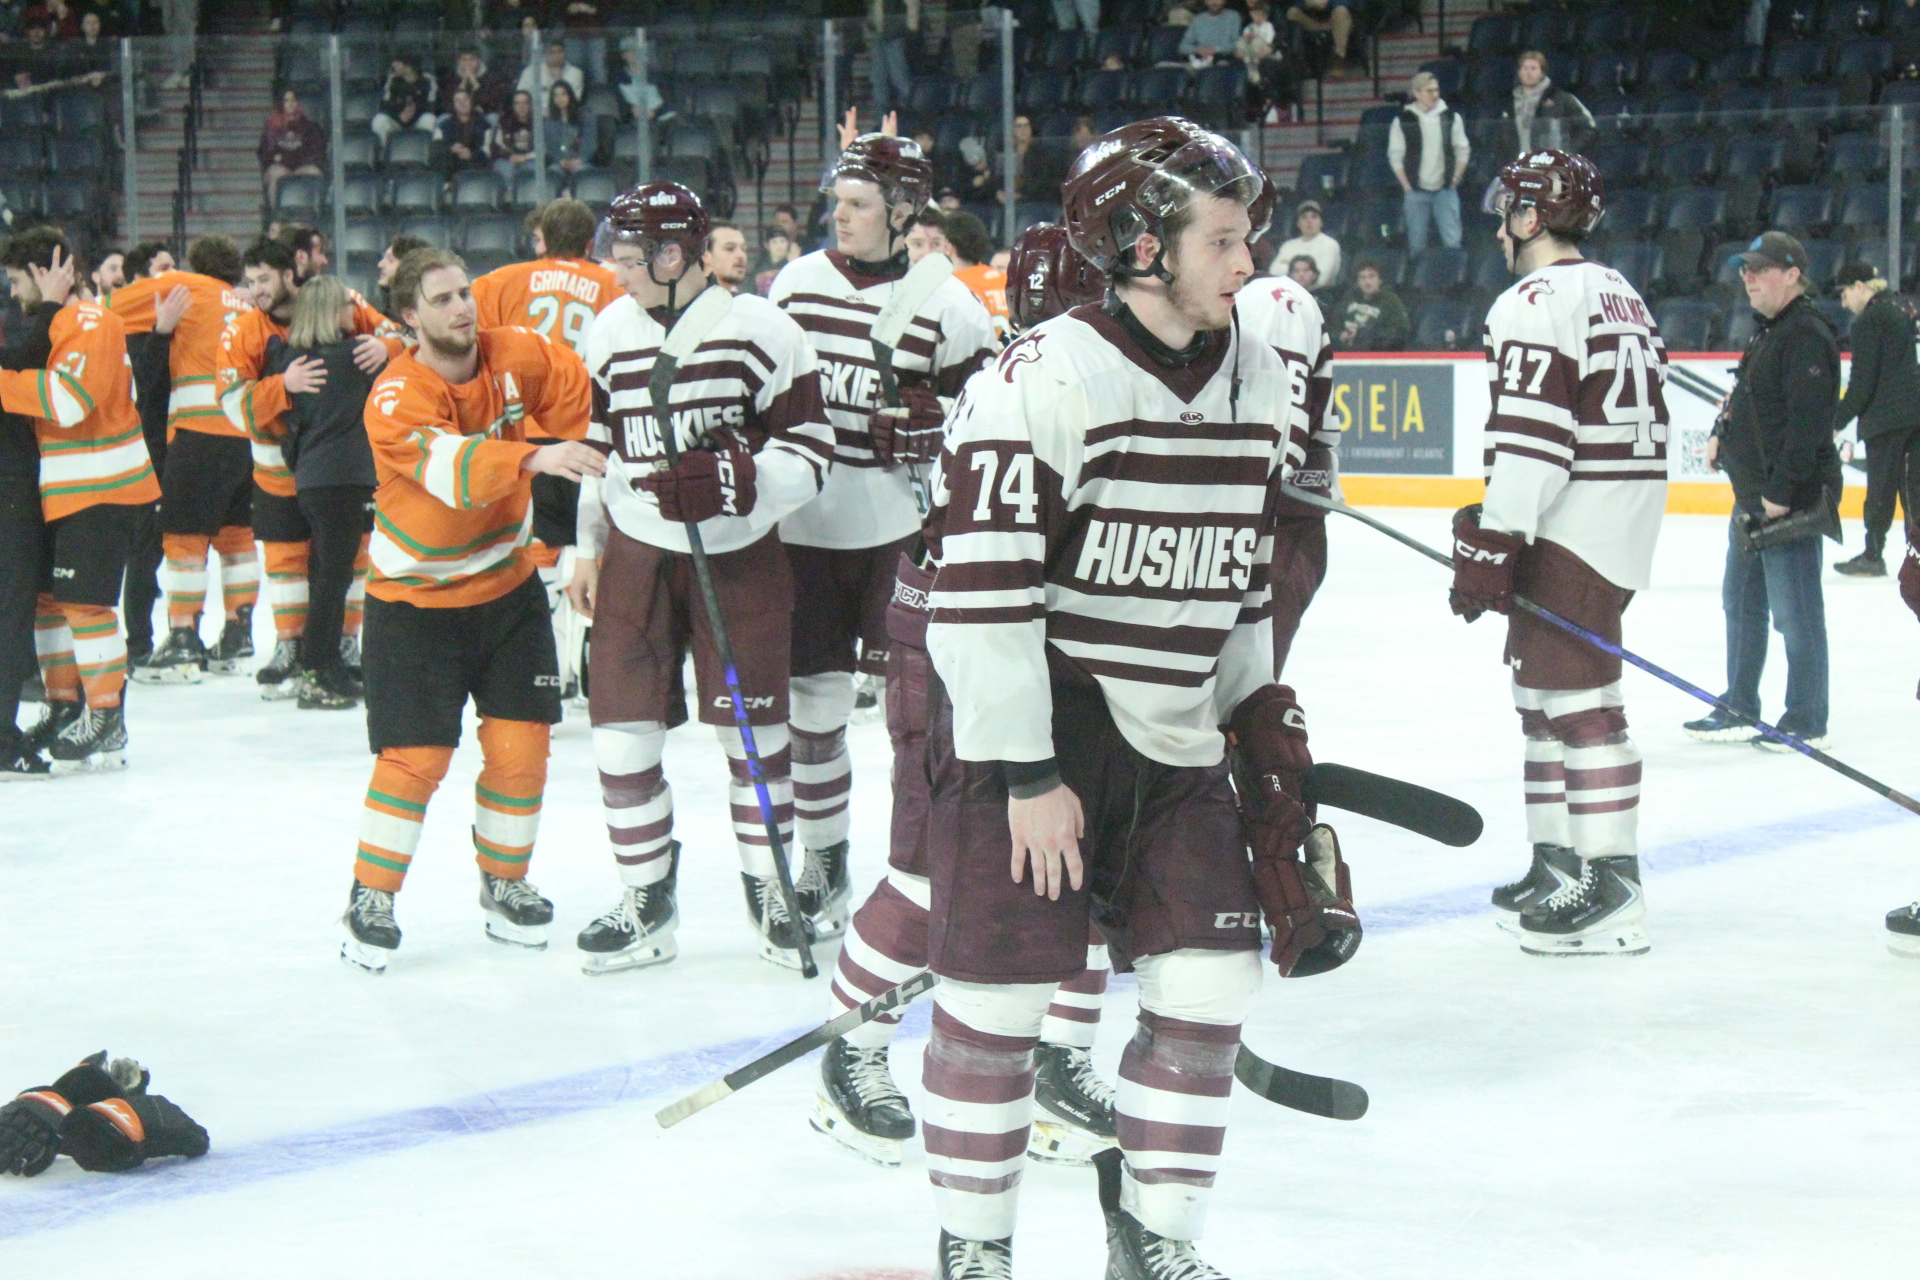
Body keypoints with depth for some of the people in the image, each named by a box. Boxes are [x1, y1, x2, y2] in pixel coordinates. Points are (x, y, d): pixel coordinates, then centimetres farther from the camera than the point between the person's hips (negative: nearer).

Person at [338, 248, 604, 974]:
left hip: (507, 587, 5)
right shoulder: (396, 398, -24)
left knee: (521, 743, 4)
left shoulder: (517, 358, -9)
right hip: (414, 597, -5)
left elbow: (579, 396, 9)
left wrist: (586, 460, 4)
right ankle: (371, 898, 7)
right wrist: (533, 458, -56)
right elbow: (451, 468, -42)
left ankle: (504, 884, 23)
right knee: (416, 755, -8)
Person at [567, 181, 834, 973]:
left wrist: (734, 481, -25)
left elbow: (809, 448, -10)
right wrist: (586, 546, 13)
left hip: (741, 557, -3)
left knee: (753, 728, 5)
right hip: (637, 555, 3)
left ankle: (767, 894, 22)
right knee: (623, 728, 0)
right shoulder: (610, 334, 4)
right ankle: (646, 903, 14)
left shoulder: (760, 330, -11)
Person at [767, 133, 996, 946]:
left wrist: (935, 422, -18)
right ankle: (823, 866, 22)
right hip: (804, 528, 3)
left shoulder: (947, 305, -4)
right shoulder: (795, 284, 6)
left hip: (904, 532, -3)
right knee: (813, 700, 8)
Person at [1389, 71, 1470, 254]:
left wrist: (1454, 180, 2)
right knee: (1416, 245, 3)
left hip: (1445, 191, 1)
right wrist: (1407, 186, -3)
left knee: (1452, 241, -5)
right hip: (1416, 191, -1)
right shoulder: (1403, 121, -1)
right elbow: (1395, 157, 2)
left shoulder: (1451, 117, 4)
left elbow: (1463, 151, 10)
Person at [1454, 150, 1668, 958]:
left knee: (1575, 691, -12)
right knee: (1544, 682, 18)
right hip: (1627, 517, 10)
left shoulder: (1536, 302, -12)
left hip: (1573, 526, -10)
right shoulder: (1620, 296, 19)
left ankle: (1612, 890, -16)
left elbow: (1531, 434, -21)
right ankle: (1557, 865, 24)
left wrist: (1491, 543, -21)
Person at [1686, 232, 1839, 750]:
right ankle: (1739, 711, 26)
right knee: (1741, 602, 17)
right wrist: (1722, 434, 10)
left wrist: (1782, 491, -25)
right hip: (1753, 498, 11)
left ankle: (1806, 723, 3)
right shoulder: (1769, 333, 16)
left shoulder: (1807, 336, -16)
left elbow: (1808, 422, -24)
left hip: (1791, 500, -11)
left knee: (1795, 613, -5)